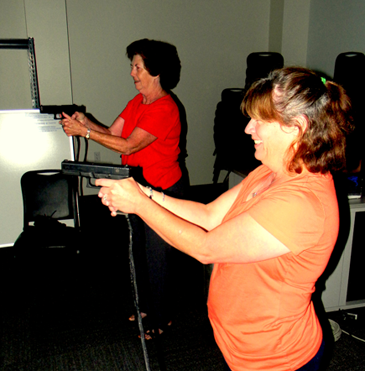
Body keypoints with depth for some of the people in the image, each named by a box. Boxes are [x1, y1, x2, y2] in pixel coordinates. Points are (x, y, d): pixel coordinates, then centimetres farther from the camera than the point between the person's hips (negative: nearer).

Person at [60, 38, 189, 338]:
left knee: (156, 255, 4)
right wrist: (85, 121, -13)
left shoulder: (164, 109, -22)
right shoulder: (138, 101, 8)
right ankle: (146, 305, 41)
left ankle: (161, 318, 26)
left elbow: (127, 146, -25)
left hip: (162, 191, -9)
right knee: (140, 249, 20)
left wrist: (84, 131, -22)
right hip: (139, 187, 9)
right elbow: (112, 133, 5)